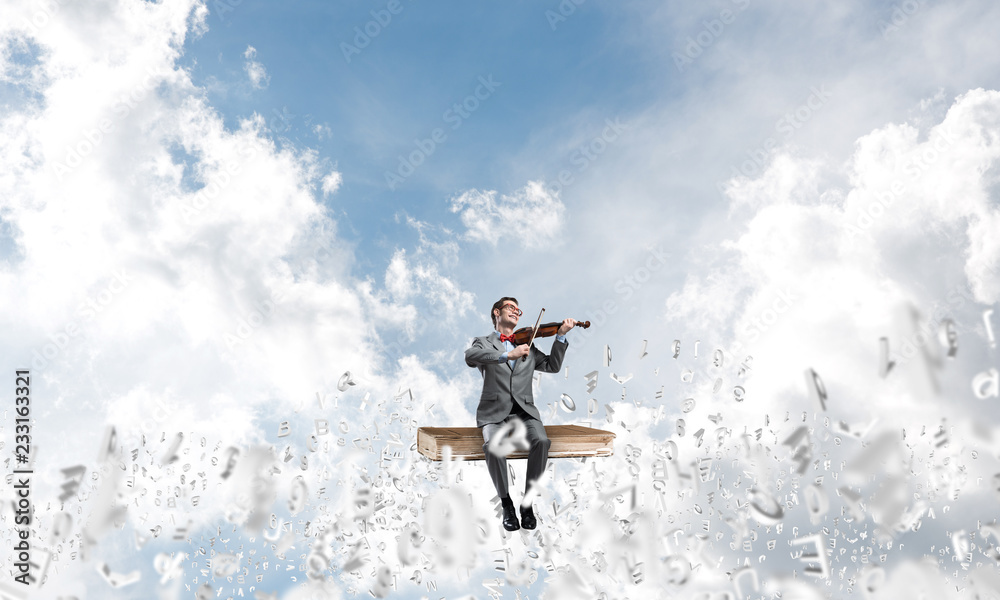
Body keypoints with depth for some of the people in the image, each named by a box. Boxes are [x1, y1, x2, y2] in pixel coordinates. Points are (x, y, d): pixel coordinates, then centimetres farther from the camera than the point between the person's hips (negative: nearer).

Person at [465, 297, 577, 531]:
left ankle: (527, 504, -13)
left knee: (541, 441, -29)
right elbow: (470, 356, -13)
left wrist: (561, 336, 1)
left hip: (524, 411, 2)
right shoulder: (483, 343, 11)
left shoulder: (527, 346, 24)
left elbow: (552, 366, 12)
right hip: (494, 412, -2)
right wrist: (507, 355, -26)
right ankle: (506, 504, -11)